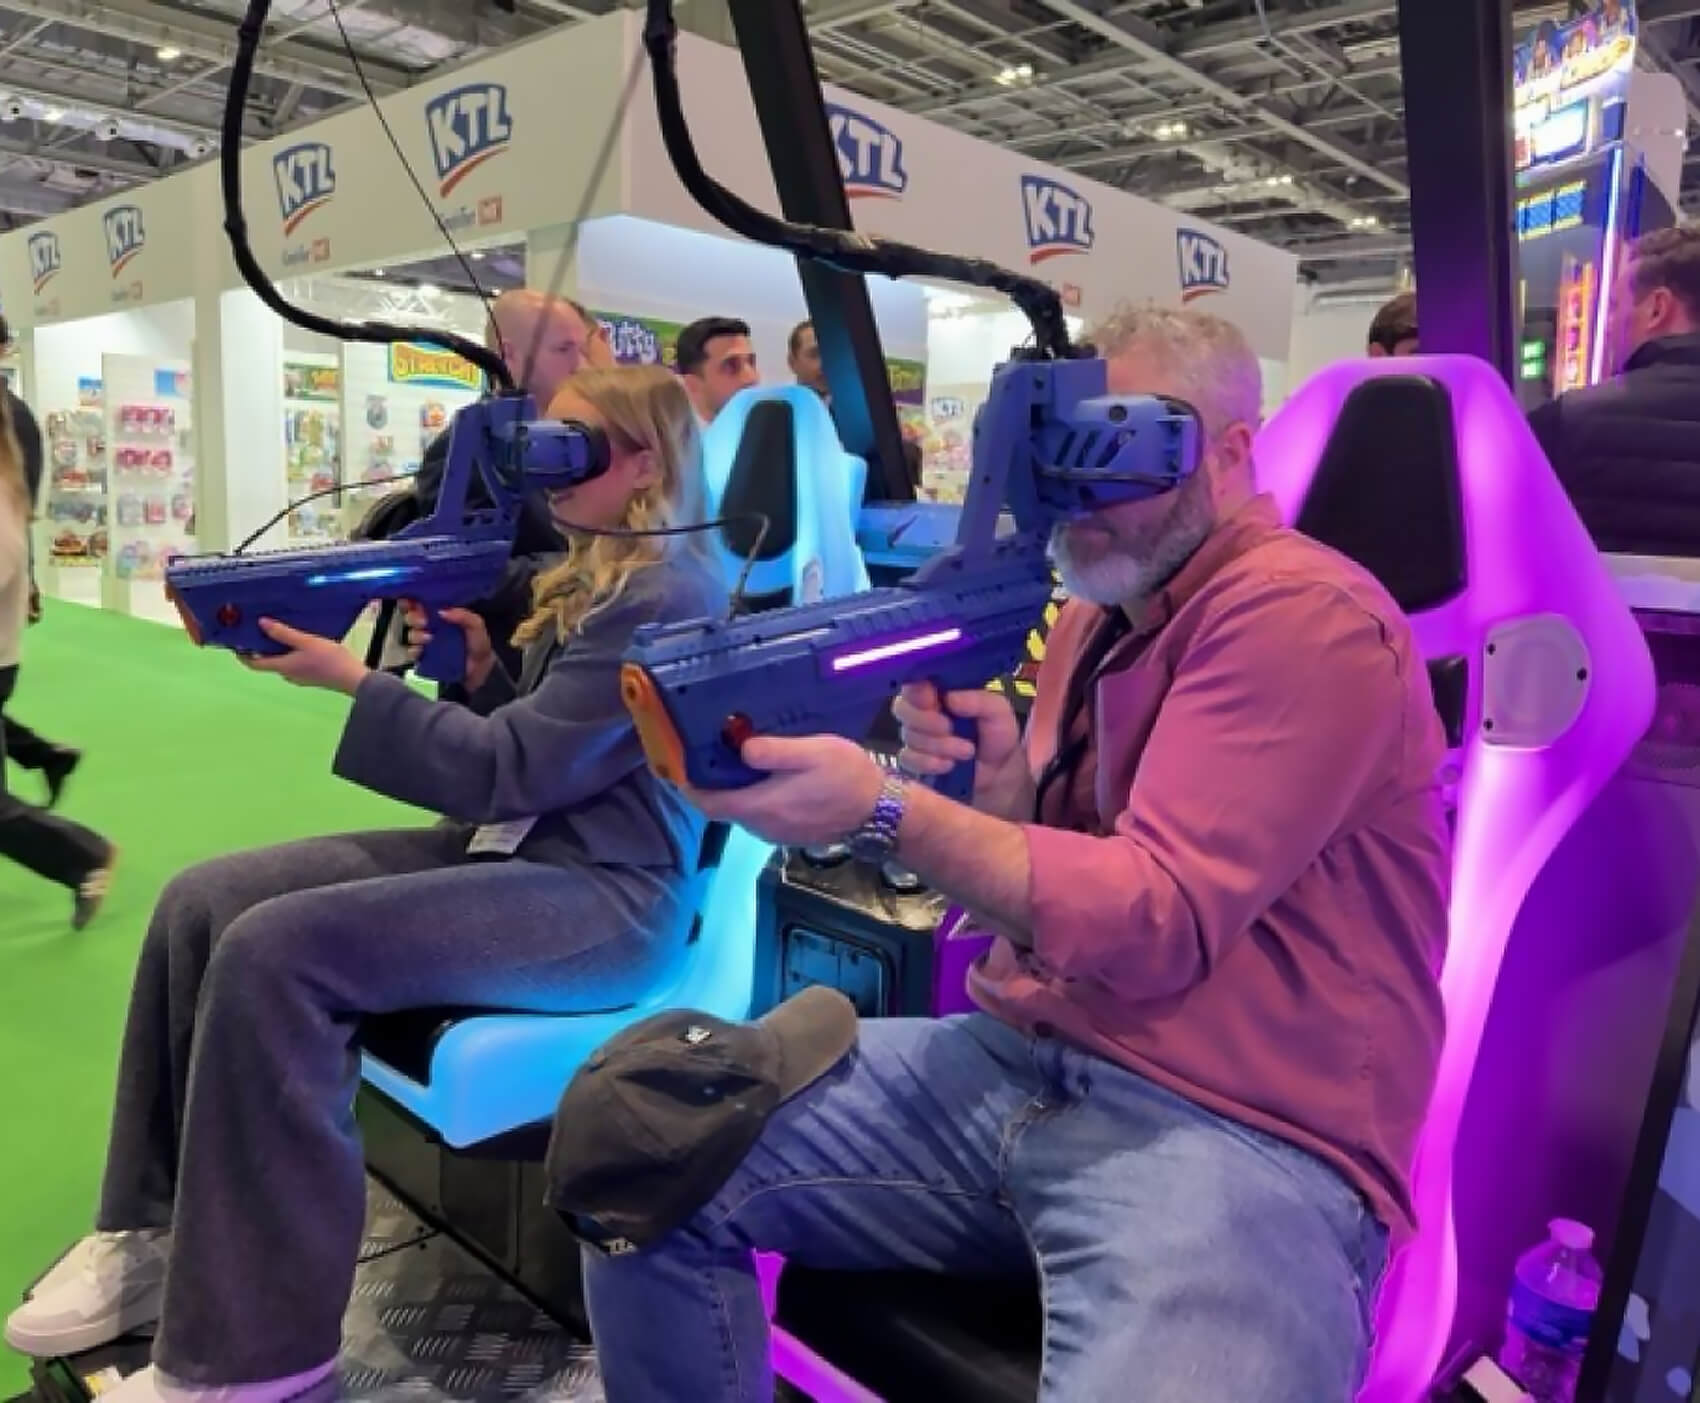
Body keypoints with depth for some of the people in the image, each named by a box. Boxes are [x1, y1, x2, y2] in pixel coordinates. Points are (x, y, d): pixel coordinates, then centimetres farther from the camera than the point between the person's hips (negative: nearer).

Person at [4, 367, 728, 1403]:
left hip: (601, 896, -10)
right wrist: (481, 668, 0)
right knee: (201, 903, -2)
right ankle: (156, 1231, 9)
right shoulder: (594, 578, 16)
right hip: (511, 851, 10)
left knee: (275, 952, -26)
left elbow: (512, 770, -18)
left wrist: (352, 678, -15)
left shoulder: (669, 595, -14)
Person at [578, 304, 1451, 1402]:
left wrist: (886, 811, -24)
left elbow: (1158, 922, -18)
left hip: (1235, 1132, -7)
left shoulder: (1303, 613, -12)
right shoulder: (1099, 614, 15)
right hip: (1024, 1063, 7)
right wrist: (1000, 784, -7)